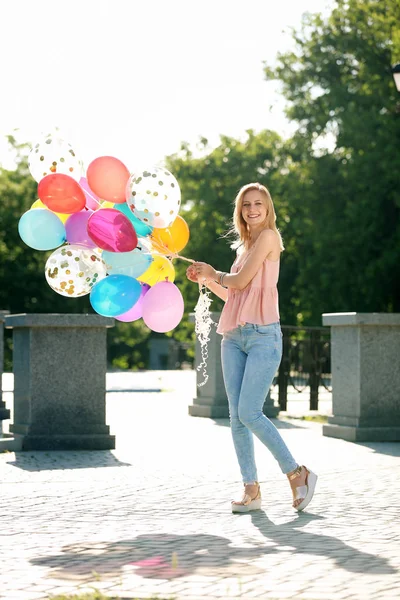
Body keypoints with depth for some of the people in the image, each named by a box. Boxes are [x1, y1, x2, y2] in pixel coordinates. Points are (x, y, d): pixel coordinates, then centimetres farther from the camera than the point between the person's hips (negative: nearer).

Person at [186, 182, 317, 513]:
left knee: (249, 414, -15)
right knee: (237, 417, 1)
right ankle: (251, 490, 4)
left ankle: (298, 473, -2)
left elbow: (241, 281, -9)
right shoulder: (244, 246, 20)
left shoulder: (268, 237, -4)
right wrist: (206, 279, 15)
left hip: (263, 335, -8)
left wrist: (214, 273, 9)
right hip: (234, 337, 8)